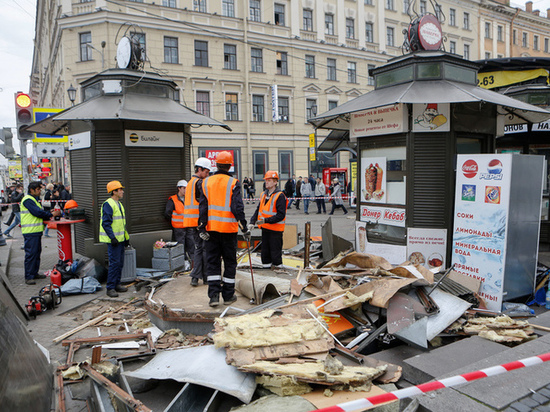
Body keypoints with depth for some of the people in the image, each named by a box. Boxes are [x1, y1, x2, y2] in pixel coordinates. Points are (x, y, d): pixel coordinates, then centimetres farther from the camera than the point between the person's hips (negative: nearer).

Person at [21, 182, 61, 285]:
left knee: (37, 252, 15)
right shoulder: (27, 200, -13)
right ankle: (28, 277, -3)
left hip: (36, 231, 10)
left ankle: (34, 273, 24)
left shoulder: (33, 199, 20)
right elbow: (37, 212, -19)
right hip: (30, 232, -10)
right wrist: (51, 214, -10)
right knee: (30, 254, -8)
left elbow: (39, 212, 21)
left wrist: (49, 213, 6)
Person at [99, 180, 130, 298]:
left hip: (120, 239, 9)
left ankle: (117, 284, 23)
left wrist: (126, 237, 21)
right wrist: (113, 238, -22)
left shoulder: (119, 204, 16)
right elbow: (106, 223, -19)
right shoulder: (108, 204, -13)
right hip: (113, 239, -9)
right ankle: (110, 288, 0)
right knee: (114, 263, -7)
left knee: (120, 263, 13)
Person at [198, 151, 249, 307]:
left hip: (212, 228, 3)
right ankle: (228, 295, 16)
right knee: (230, 262, 9)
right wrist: (244, 227, -5)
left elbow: (203, 207, 1)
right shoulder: (233, 183, -6)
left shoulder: (206, 182, 4)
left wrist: (202, 228, 2)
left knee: (212, 262, 9)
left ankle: (214, 295, 4)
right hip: (229, 228, -2)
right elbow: (237, 207, -11)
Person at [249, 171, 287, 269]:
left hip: (275, 229, -7)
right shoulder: (263, 195, 12)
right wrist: (252, 222, 3)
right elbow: (258, 210, 16)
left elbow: (281, 215, -18)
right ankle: (267, 265, 25)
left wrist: (266, 220, -25)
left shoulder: (280, 196, -12)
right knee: (265, 249, 13)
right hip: (265, 228, 7)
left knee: (275, 250, -1)